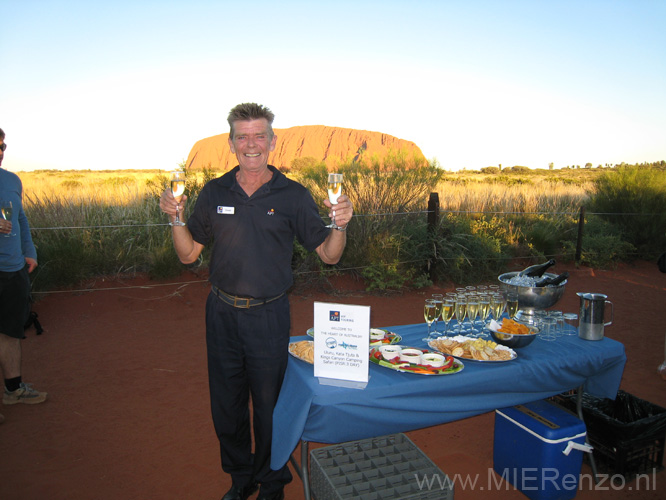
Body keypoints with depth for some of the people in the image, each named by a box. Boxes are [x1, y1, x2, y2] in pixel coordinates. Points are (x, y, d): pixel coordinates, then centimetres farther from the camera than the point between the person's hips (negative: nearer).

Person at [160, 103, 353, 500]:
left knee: (269, 406, 12)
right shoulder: (214, 193, 3)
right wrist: (175, 218, -9)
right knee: (226, 405, 17)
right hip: (222, 314, 3)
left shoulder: (294, 196, -5)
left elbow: (328, 255, -3)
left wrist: (340, 224, -21)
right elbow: (189, 254, 7)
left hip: (269, 316, -3)